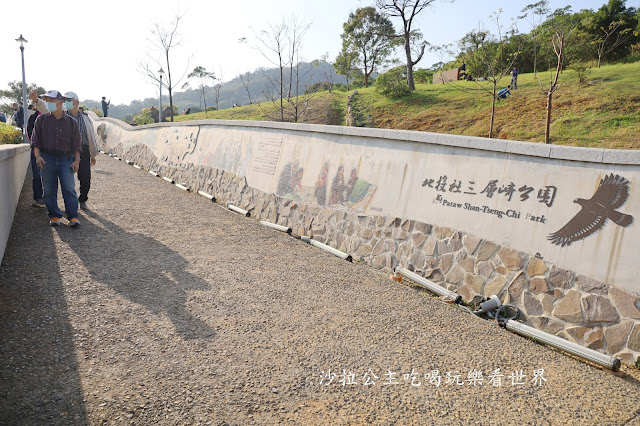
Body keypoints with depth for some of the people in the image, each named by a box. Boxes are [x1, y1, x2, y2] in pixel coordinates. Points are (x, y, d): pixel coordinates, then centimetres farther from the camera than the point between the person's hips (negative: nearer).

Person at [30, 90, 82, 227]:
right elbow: (35, 140, 10)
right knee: (49, 190, 3)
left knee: (69, 189, -7)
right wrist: (37, 155, -5)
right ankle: (54, 216, 12)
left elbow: (76, 144, 9)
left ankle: (73, 217, -3)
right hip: (47, 159, 2)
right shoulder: (41, 120, 11)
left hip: (66, 159, -1)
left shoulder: (71, 122, 8)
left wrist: (77, 160, -1)